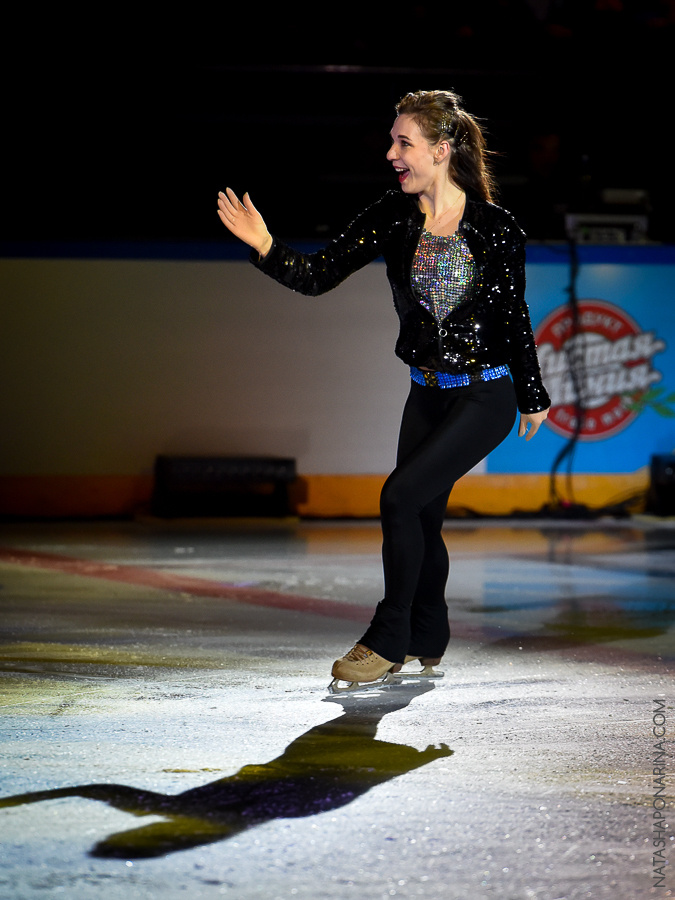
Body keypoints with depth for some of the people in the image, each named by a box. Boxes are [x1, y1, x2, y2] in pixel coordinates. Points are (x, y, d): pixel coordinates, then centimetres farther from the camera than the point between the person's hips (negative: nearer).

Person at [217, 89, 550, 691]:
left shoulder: (496, 228, -12)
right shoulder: (393, 218, -2)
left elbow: (515, 316, -2)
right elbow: (318, 275, -6)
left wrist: (534, 398, 7)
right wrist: (264, 247, -24)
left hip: (486, 394, -5)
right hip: (428, 393, 5)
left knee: (402, 494, -18)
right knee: (421, 517, 11)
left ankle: (388, 643, -7)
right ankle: (427, 644, 31)